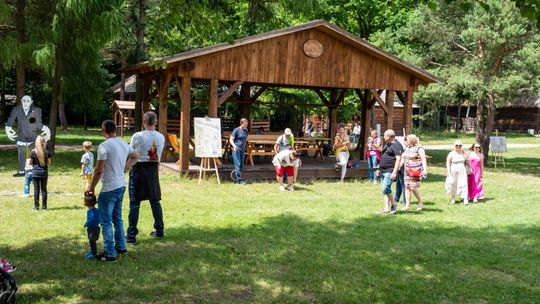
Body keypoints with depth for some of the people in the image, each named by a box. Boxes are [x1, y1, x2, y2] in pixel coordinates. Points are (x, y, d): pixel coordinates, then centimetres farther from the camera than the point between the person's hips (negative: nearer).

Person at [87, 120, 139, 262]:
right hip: (121, 186, 8)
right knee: (117, 218, 21)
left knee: (106, 222, 0)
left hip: (109, 189, -8)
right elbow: (135, 157, 25)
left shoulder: (104, 146, -17)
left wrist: (91, 187, -4)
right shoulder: (124, 144, 6)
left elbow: (98, 171, -16)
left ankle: (110, 254, 2)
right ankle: (120, 246, 30)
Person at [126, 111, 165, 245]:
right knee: (155, 201, 16)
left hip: (138, 170, -4)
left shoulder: (137, 136, -12)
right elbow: (159, 156, 5)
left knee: (134, 203, 0)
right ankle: (159, 231, 25)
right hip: (153, 170, 4)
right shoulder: (161, 137, -1)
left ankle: (131, 236, 0)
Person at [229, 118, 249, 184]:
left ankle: (236, 179, 21)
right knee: (237, 165, -10)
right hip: (236, 150, -7)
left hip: (242, 150, 7)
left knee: (241, 166, 8)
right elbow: (231, 139, -9)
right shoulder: (236, 130, -8)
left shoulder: (246, 131, 10)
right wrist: (234, 146, -25)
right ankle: (239, 180, -11)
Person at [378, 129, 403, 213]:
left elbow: (398, 159, -21)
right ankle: (386, 208, 12)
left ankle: (393, 205, -1)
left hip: (390, 171, -10)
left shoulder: (396, 145, -13)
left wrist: (394, 172, -26)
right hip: (383, 171, 10)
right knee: (384, 189, 8)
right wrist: (379, 168, 24)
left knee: (386, 188, -18)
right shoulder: (387, 144, 18)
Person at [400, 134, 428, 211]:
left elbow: (423, 159, -12)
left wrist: (425, 169, -21)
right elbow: (402, 159, 20)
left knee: (414, 187, -10)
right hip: (407, 171, 7)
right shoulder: (407, 149, 16)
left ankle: (420, 203, 9)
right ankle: (407, 205, 8)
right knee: (407, 187, 4)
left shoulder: (419, 149, -6)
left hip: (415, 170, -7)